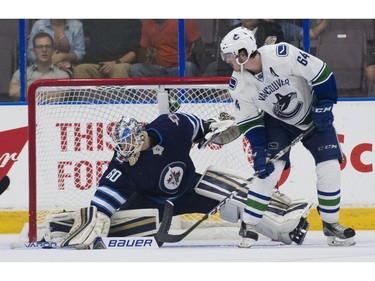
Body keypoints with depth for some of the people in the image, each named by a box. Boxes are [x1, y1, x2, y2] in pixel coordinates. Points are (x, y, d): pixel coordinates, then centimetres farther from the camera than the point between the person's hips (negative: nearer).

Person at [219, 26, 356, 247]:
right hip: (278, 122, 2)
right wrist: (259, 149, -15)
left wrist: (324, 105, -20)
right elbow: (248, 119, -7)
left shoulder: (282, 55, -32)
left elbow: (319, 72, -23)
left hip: (313, 115, -2)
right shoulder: (238, 85, -17)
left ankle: (331, 224, 9)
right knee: (269, 169, -15)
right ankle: (248, 227, -8)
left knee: (330, 168, -8)